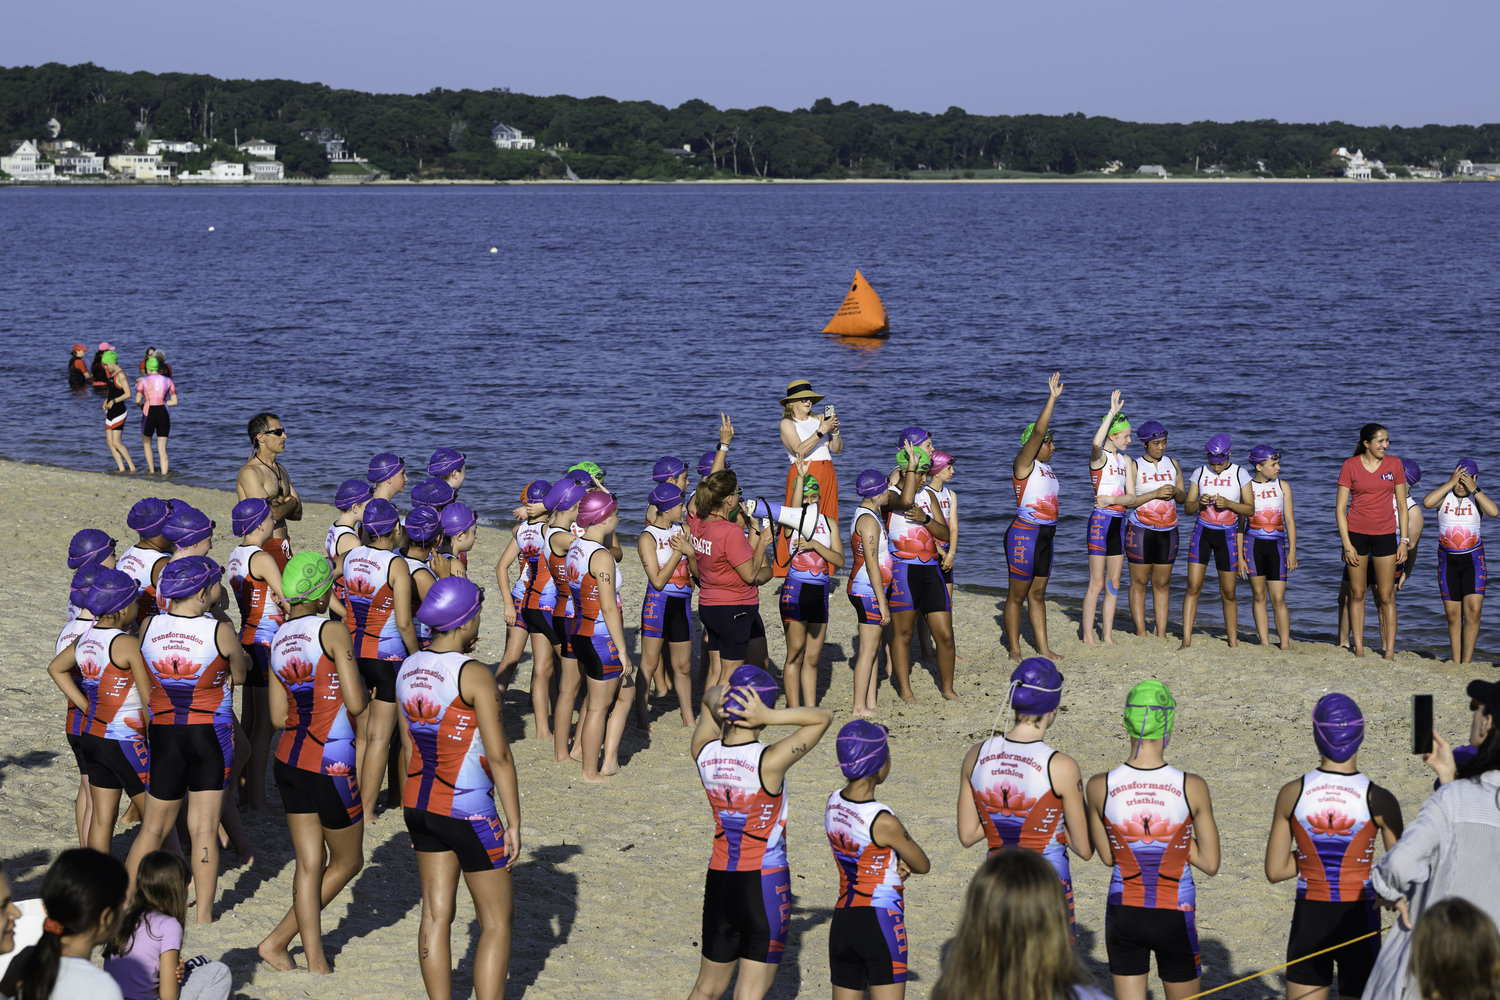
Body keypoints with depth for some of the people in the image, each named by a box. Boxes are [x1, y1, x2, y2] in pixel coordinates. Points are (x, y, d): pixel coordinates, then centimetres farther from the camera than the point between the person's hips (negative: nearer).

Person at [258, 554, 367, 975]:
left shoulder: (278, 640, 6)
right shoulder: (333, 631, -14)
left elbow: (278, 716, 9)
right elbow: (356, 703, -19)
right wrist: (363, 690, 2)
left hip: (290, 761, 7)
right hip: (331, 766, -7)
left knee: (310, 865, 11)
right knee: (347, 862, 12)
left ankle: (315, 961, 10)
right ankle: (279, 940, 10)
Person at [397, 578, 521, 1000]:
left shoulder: (409, 669, 3)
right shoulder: (474, 674, -19)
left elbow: (409, 745, 12)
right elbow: (499, 756, -19)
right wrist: (514, 823, -12)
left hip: (421, 804, 7)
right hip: (469, 812, -7)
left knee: (436, 915, 11)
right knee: (497, 922, 5)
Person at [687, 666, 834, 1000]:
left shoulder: (704, 752, -6)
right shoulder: (769, 763, -21)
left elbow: (708, 697, 14)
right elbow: (824, 717, -12)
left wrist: (716, 704, -10)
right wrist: (769, 718, -24)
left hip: (719, 882, 5)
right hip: (766, 884, -5)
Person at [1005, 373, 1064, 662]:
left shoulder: (1045, 468, 12)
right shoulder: (1024, 464, -12)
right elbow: (1037, 432, -19)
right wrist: (1052, 397, -22)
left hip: (1044, 535, 8)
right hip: (1024, 535, -8)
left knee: (1038, 594, 13)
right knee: (1017, 594, 1)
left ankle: (1043, 648, 16)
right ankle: (1014, 650, 7)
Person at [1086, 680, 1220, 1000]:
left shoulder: (1100, 787, -12)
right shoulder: (1191, 788, -17)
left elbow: (1108, 856, 2)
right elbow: (1210, 864, -8)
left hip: (1124, 914, 1)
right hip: (1175, 916, -1)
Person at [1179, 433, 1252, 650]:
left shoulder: (1239, 474, -1)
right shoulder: (1200, 473, 3)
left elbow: (1251, 509, -2)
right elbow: (1188, 507, 6)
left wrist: (1228, 503, -18)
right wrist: (1200, 503, -16)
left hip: (1227, 535, -1)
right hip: (1202, 532, 1)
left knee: (1228, 593, 3)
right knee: (1193, 586, -9)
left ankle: (1233, 643, 12)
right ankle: (1186, 640, -10)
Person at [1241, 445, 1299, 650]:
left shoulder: (1283, 486, 8)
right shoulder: (1246, 487, 2)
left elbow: (1289, 520, 7)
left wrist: (1292, 551, 0)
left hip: (1276, 544, 1)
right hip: (1253, 543, -1)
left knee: (1278, 598, -4)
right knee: (1258, 595, 2)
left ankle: (1285, 644, -1)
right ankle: (1264, 643, 9)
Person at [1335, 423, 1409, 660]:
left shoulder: (1394, 464, 2)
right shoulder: (1350, 465, -3)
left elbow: (1402, 505, 8)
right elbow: (1340, 508, -2)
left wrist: (1404, 541, 3)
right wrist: (1347, 544, -8)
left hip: (1385, 534, 1)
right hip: (1356, 533, -1)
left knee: (1386, 596, 0)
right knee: (1357, 593, 4)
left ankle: (1390, 652, 2)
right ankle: (1359, 649, 11)